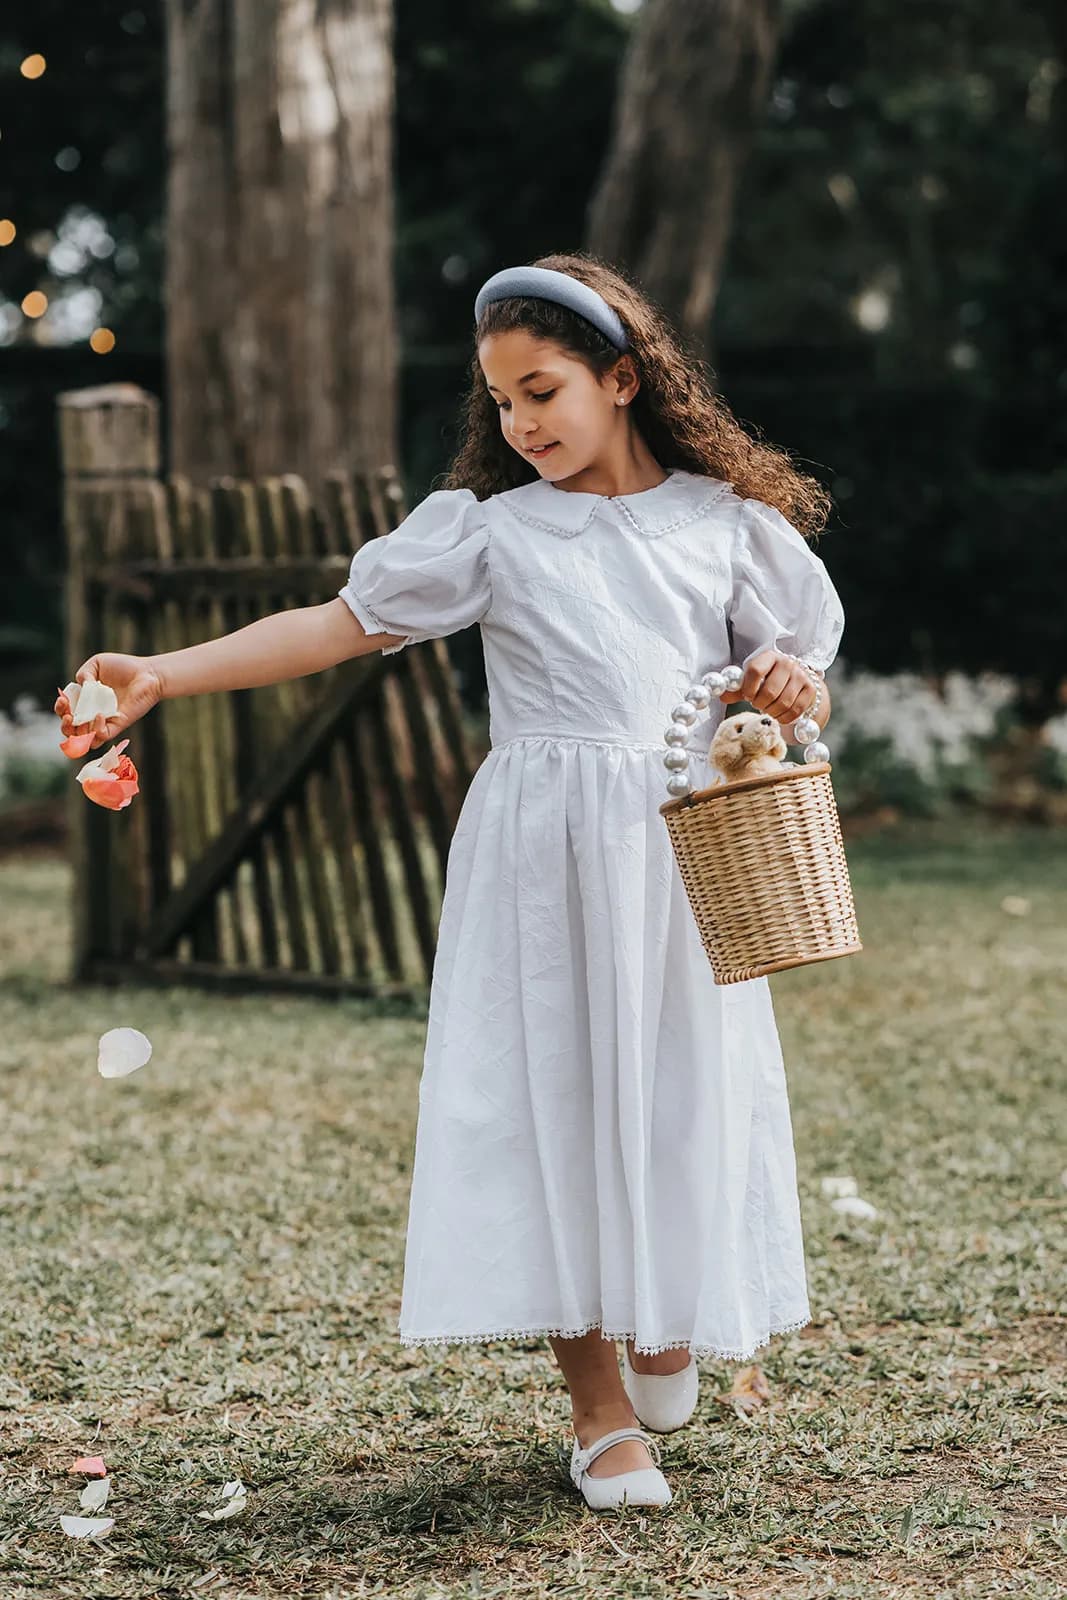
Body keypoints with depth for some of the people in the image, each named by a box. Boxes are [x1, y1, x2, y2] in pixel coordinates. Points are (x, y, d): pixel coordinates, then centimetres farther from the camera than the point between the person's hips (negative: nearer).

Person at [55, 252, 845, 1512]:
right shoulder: (489, 527, 1)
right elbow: (340, 623, -6)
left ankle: (668, 1320, 35)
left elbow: (799, 670, 14)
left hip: (688, 851, 1)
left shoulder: (723, 518, 5)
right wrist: (163, 676, -16)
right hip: (541, 853, -1)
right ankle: (597, 1401, 10)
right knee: (550, 1093, -1)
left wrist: (788, 688, -11)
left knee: (686, 1091, 5)